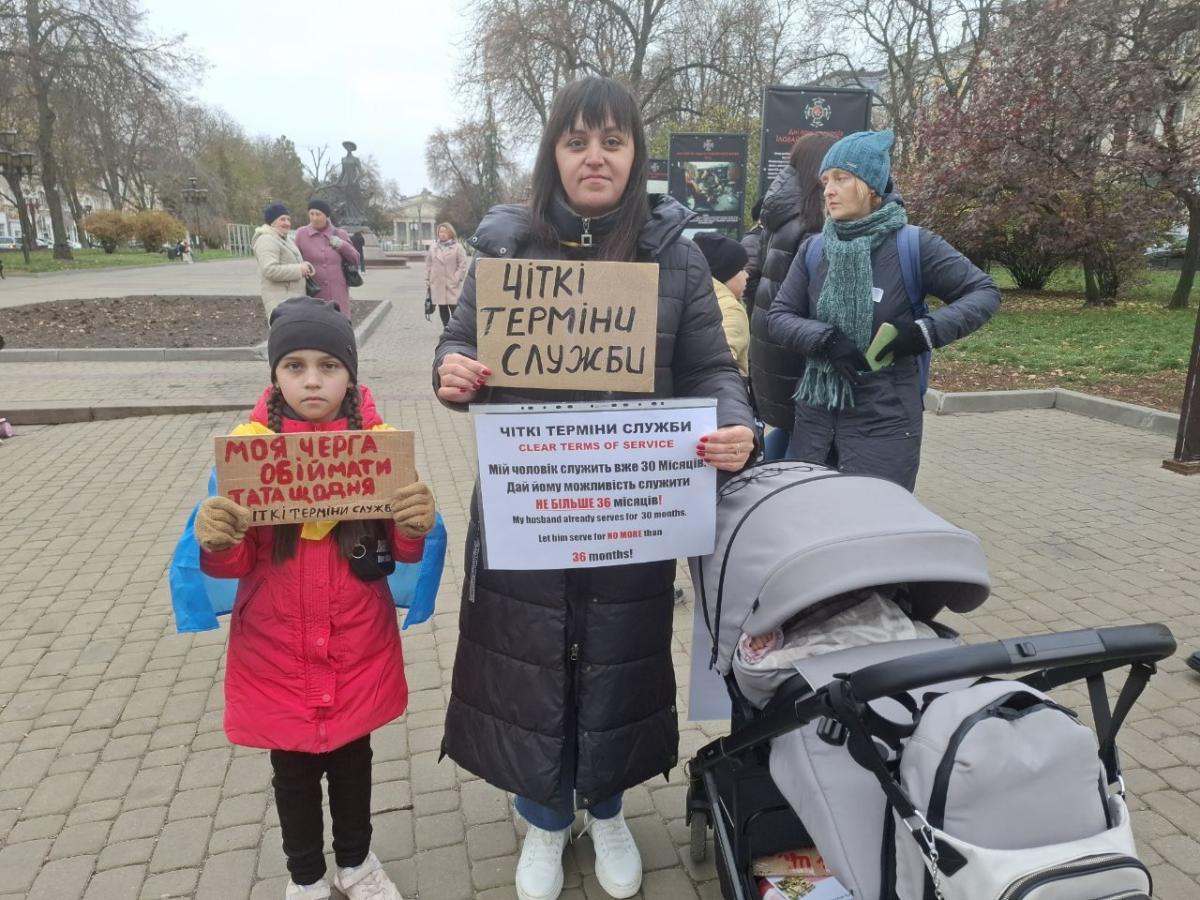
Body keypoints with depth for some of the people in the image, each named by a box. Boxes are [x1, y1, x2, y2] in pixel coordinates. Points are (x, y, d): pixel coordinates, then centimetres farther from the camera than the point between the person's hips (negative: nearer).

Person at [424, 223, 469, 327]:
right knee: (442, 311, 11)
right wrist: (427, 283, 7)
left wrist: (456, 279, -12)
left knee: (454, 310, -7)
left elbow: (463, 265, -5)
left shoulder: (457, 248, -1)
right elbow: (428, 266, 12)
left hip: (452, 286, -4)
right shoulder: (433, 249, 11)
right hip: (437, 285, 4)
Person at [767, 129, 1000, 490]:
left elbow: (985, 292, 1)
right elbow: (779, 316, 1)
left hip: (884, 421, -3)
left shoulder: (913, 245, -6)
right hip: (814, 415, 4)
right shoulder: (813, 249, 3)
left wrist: (925, 331, -15)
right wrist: (826, 341, -16)